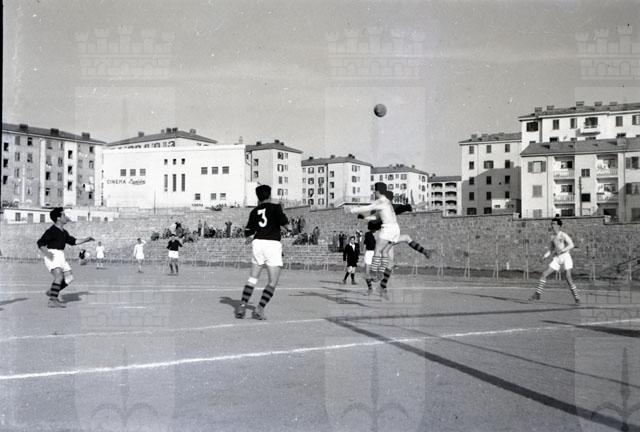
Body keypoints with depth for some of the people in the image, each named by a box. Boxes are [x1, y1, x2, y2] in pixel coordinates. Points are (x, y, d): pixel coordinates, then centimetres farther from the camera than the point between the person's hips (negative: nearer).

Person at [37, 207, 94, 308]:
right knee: (59, 276, -26)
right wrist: (46, 252, -30)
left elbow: (73, 241, 29)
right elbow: (40, 243, -14)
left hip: (60, 256, 9)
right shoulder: (52, 231, -11)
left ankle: (51, 292, 22)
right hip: (52, 256, -9)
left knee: (69, 278, 7)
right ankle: (53, 301, -26)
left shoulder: (64, 232, 17)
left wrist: (85, 240, 19)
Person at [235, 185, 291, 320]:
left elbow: (248, 232, 11)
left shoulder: (254, 211, 14)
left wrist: (251, 238, 32)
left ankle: (242, 306, 4)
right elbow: (283, 220, -14)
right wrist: (288, 227, 7)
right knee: (273, 282, 2)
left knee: (252, 278, 14)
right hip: (273, 244, -4)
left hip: (257, 243, 4)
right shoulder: (275, 207, 3)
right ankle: (259, 309, -7)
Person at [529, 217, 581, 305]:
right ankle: (538, 293, 1)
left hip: (565, 256, -5)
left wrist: (562, 251, -21)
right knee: (544, 275, -4)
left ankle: (576, 297, 1)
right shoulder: (552, 237, 16)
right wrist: (545, 256, 0)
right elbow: (550, 249, 19)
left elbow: (571, 245, -11)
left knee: (568, 278, -11)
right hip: (556, 258, 6)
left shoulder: (563, 235, -1)